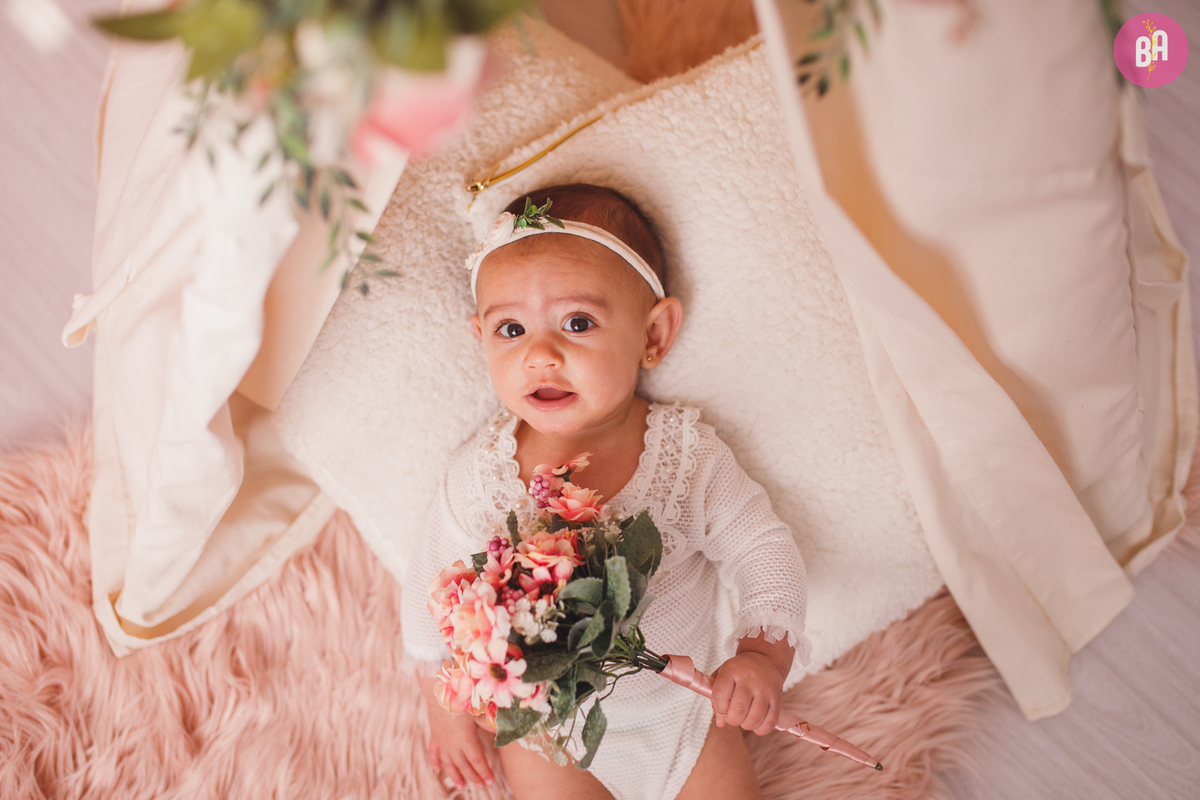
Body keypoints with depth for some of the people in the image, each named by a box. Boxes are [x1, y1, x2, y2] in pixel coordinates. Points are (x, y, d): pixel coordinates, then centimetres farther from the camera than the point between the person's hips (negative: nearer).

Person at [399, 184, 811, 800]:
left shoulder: (690, 455, -20)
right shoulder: (479, 475, -20)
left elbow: (763, 550, -12)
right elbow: (437, 587, -5)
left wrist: (763, 655, -29)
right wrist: (446, 705, 2)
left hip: (686, 707, 1)